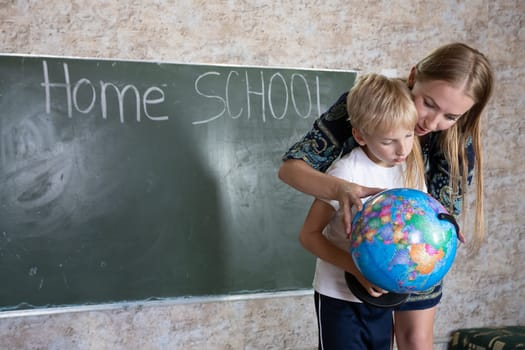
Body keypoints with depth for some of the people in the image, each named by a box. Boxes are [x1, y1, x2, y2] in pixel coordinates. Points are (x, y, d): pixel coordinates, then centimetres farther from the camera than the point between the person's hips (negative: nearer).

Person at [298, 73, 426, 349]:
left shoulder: (412, 168, -4)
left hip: (381, 295, 6)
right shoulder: (346, 173, -22)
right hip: (340, 296, -5)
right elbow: (309, 234, -19)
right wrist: (358, 268, -30)